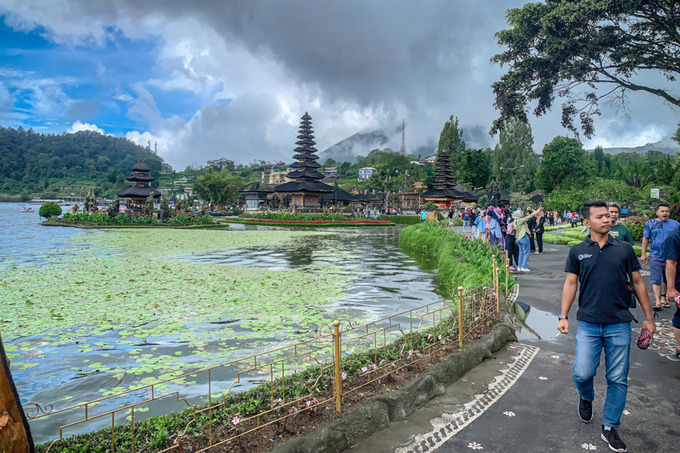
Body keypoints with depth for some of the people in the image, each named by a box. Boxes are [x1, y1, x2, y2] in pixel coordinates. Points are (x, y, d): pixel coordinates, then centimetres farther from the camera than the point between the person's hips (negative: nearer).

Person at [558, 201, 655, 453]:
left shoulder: (624, 249, 5)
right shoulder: (577, 251, 3)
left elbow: (638, 283, 10)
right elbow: (570, 284, 4)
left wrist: (649, 316, 9)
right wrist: (563, 316, -3)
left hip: (619, 325, 1)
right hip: (588, 324, -1)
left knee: (618, 379, 6)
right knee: (582, 374, -5)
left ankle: (610, 428, 23)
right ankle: (586, 398, 30)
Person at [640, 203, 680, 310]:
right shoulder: (650, 223, 5)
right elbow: (645, 239, 6)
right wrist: (643, 254, 0)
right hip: (655, 256, -2)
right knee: (656, 279, -8)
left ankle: (663, 299, 24)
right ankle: (657, 301, -10)